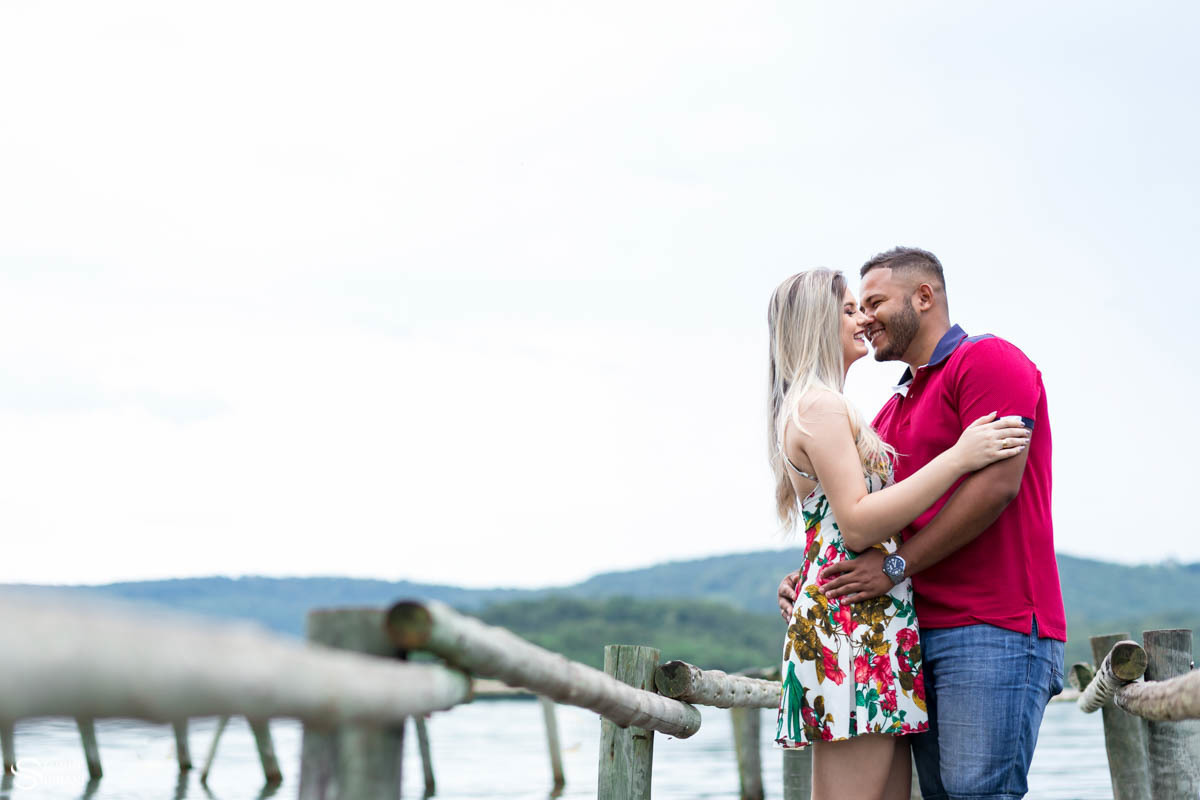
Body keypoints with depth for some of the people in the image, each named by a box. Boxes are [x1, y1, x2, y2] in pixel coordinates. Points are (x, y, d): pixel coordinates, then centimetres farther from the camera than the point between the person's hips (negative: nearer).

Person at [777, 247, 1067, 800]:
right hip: (920, 632, 8)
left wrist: (896, 566, -15)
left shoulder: (988, 360, -3)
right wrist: (811, 579, 5)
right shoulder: (893, 410, 24)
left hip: (993, 629, -8)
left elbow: (996, 485, -16)